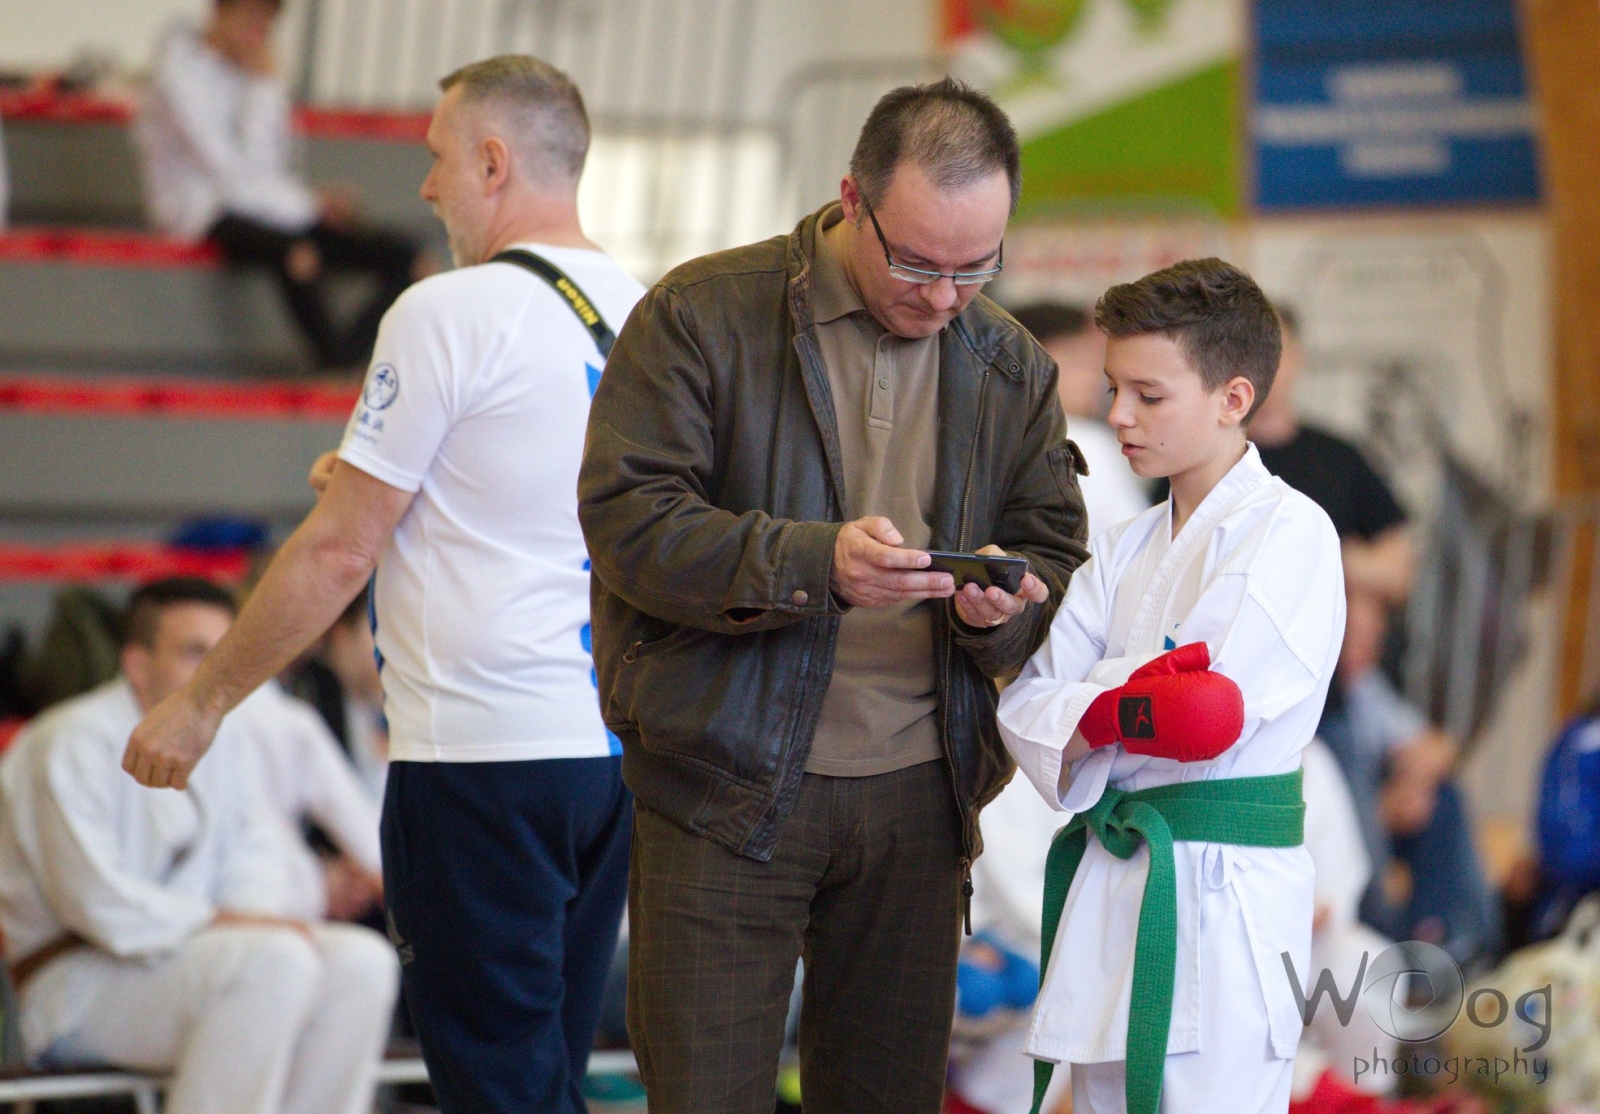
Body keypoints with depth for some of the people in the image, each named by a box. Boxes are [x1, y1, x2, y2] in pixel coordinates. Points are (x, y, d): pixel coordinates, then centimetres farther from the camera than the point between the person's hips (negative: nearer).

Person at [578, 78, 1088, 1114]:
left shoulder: (1012, 366, 10)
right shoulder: (703, 316, -5)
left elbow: (1058, 554, 12)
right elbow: (628, 519, -12)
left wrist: (1006, 606, -13)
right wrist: (813, 562, -26)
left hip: (917, 791, 4)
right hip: (727, 792, -4)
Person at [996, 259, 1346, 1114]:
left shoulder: (1288, 531, -6)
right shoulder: (1124, 551, 17)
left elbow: (1215, 706, -17)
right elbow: (1028, 710, 5)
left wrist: (1086, 708, -6)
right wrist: (1129, 708, -14)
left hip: (1222, 894, -7)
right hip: (1110, 884, 7)